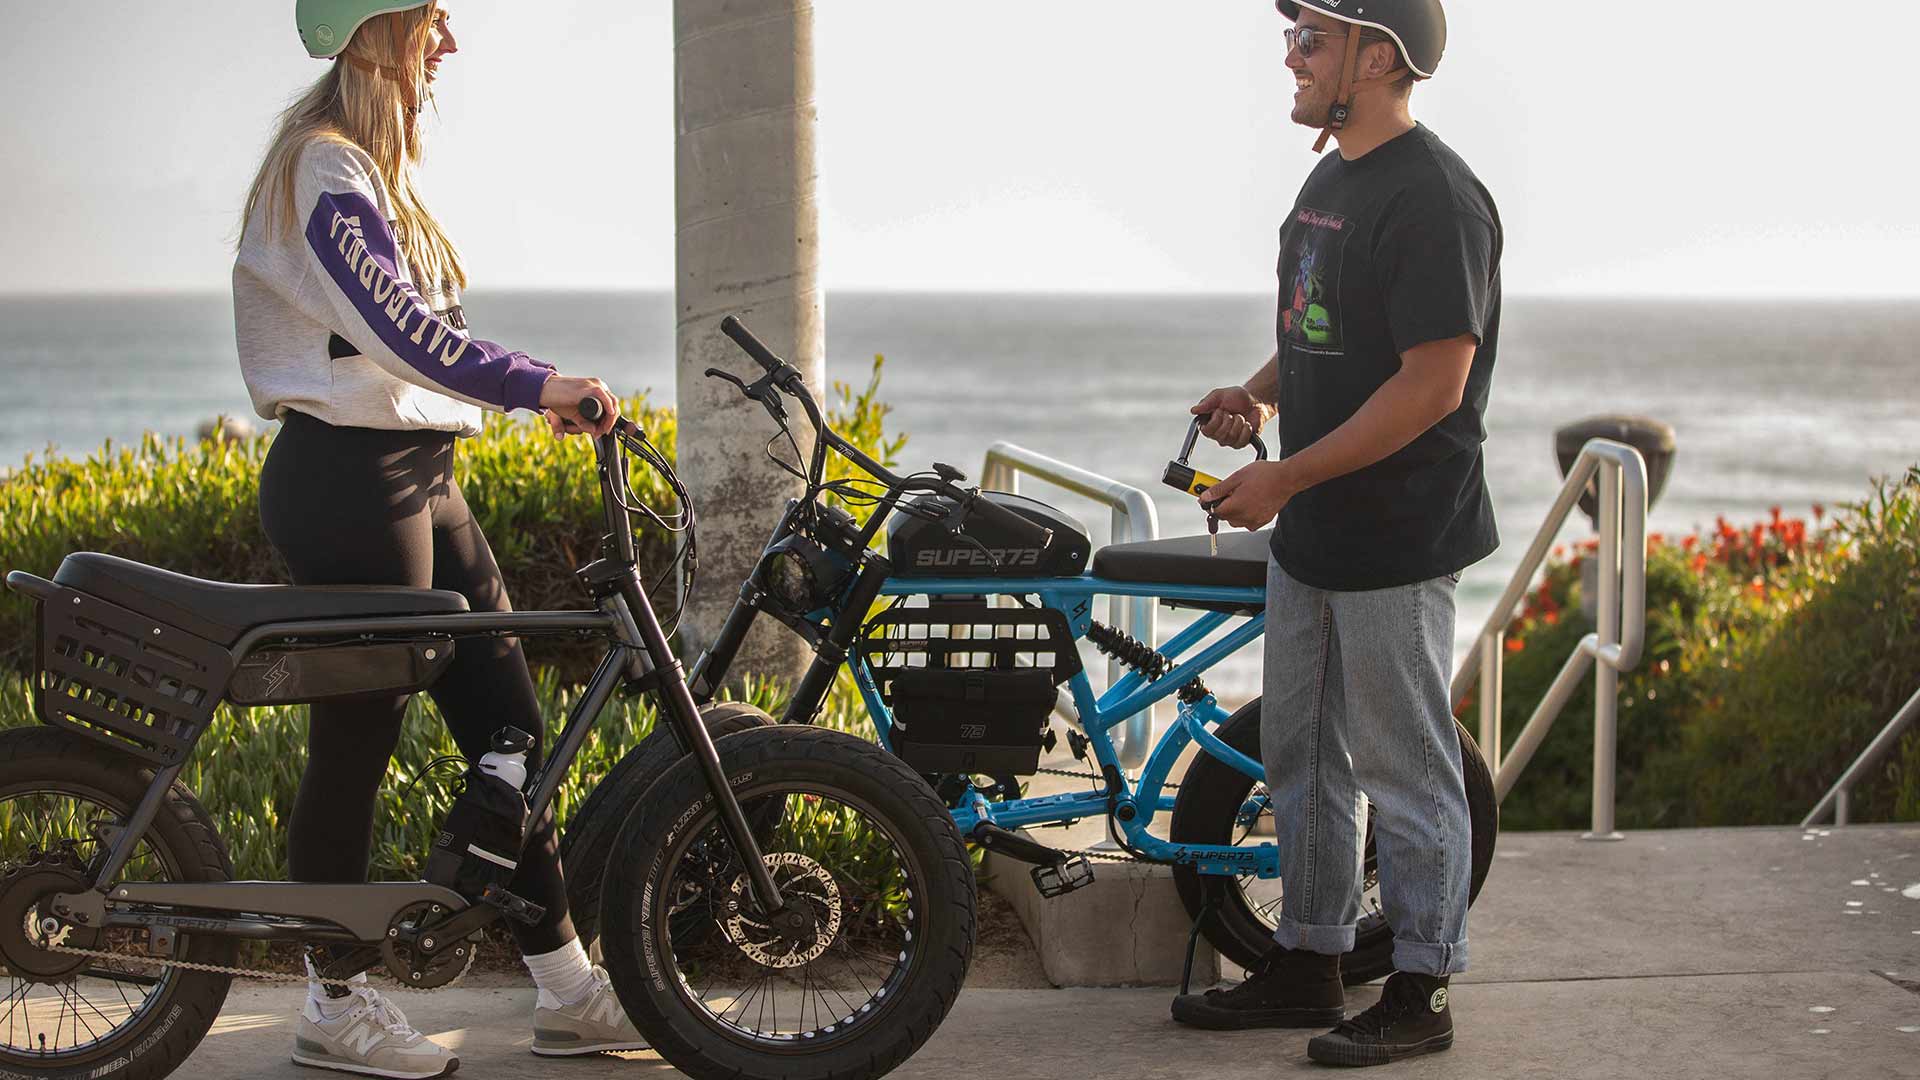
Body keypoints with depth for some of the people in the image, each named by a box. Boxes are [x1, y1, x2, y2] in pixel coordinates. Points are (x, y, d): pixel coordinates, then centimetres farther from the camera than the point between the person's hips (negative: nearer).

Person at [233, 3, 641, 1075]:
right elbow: (393, 323, -26)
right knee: (360, 730, -1)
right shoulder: (323, 166, -15)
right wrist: (538, 384, -30)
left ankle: (568, 989, 13)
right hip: (350, 476, -10)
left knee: (508, 718, 8)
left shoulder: (372, 170, 17)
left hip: (417, 476, 10)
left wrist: (545, 393, 18)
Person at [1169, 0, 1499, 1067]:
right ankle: (1308, 965, 29)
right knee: (1302, 756, 17)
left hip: (1399, 540, -10)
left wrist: (1286, 477, -22)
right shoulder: (1331, 179, 12)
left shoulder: (1433, 196, -19)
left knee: (1406, 773, 1)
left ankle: (1421, 995, 11)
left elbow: (1434, 381, -24)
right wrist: (1258, 392, 4)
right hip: (1311, 537, 10)